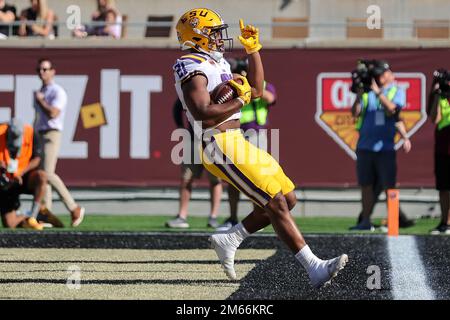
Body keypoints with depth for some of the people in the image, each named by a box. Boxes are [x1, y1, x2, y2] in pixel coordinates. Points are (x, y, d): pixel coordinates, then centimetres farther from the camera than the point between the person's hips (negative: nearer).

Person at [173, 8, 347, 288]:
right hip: (221, 147, -10)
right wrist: (239, 101, -13)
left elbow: (256, 90, 25)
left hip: (236, 142, 10)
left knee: (287, 198, 8)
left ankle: (229, 240, 14)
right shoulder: (193, 68, -11)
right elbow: (204, 115, -24)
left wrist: (254, 50, 19)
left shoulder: (216, 64, 19)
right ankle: (315, 269, -17)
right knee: (276, 203, -15)